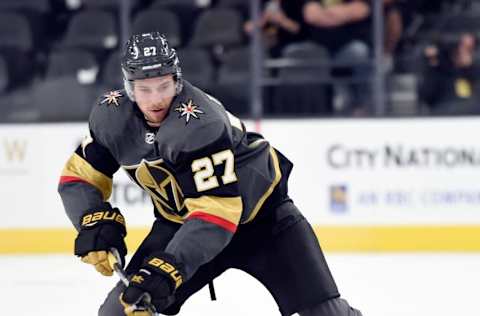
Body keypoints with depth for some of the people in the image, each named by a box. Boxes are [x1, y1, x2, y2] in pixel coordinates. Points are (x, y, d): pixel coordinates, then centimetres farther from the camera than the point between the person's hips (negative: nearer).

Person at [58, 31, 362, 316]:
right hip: (180, 218, 5)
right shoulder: (112, 116, -16)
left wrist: (169, 268, -48)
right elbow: (78, 177, -3)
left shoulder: (200, 120, -34)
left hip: (259, 208, -5)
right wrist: (96, 223, -23)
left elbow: (217, 210, -39)